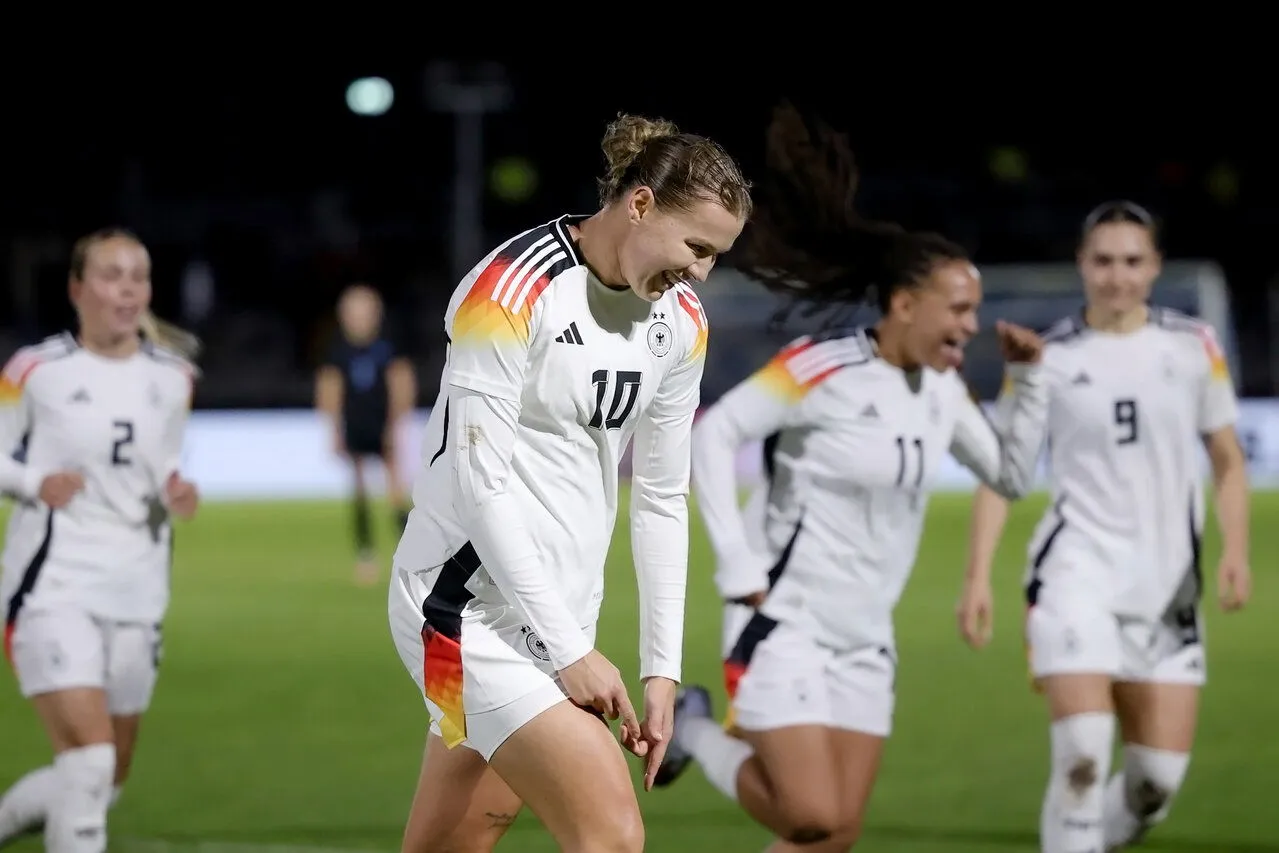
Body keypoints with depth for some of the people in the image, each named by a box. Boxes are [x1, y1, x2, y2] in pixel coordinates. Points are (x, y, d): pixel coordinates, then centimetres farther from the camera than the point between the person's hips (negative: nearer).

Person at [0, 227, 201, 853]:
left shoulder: (172, 378, 7)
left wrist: (174, 493, -3)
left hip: (136, 592, 6)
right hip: (54, 586, -6)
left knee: (107, 780, 12)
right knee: (88, 759, -20)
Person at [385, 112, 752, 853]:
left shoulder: (681, 323, 5)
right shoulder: (512, 291, -18)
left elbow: (662, 499, 11)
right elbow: (482, 482, -19)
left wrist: (663, 668, 7)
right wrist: (570, 651, -19)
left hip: (564, 614, 8)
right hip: (475, 607, -8)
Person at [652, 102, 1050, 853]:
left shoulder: (943, 387, 6)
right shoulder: (821, 369, -15)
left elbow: (1011, 475, 17)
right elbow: (715, 435, -14)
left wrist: (1029, 378, 4)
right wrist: (741, 567, -17)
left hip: (866, 644, 7)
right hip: (790, 630, -7)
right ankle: (699, 733, 11)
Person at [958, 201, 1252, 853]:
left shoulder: (1193, 347, 6)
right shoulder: (1048, 358, 1)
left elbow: (1227, 461, 13)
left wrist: (1235, 549, -2)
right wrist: (978, 576, -4)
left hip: (1166, 581, 3)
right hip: (1077, 574, -3)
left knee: (1160, 774, 0)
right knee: (1082, 752, -19)